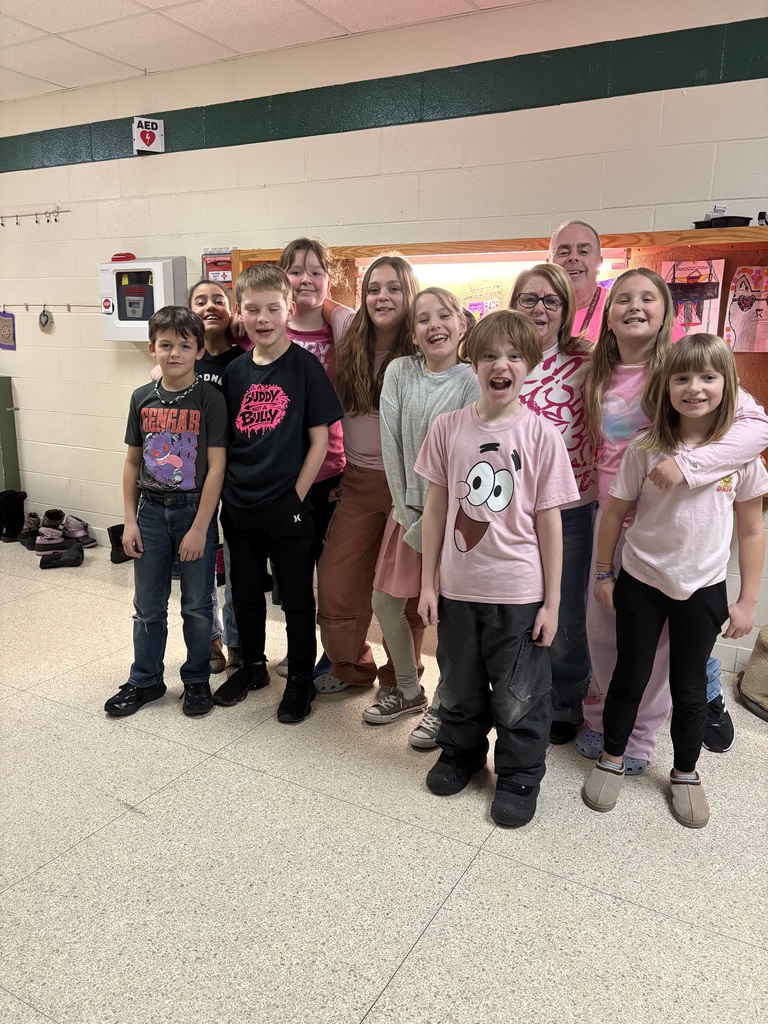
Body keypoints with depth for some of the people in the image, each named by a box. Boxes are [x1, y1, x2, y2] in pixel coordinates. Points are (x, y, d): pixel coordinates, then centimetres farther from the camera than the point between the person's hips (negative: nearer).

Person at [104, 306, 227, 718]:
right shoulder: (143, 398, 2)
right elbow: (132, 462, 8)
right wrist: (130, 521, 4)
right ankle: (145, 680, 30)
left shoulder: (209, 399, -9)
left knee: (197, 605, 9)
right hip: (151, 510, 4)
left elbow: (216, 466, -12)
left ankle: (197, 679, 27)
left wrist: (199, 528, -14)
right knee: (148, 605, 13)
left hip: (194, 510, -3)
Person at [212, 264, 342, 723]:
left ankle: (301, 680, 26)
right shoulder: (235, 371, 5)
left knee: (297, 597, 8)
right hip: (239, 507, 5)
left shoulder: (305, 366, -8)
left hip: (287, 508, -5)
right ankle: (253, 665, 39)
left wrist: (296, 496, -11)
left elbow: (319, 440, -9)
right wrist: (227, 491, 3)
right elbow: (222, 439, 11)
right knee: (245, 592, 18)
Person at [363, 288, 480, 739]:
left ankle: (444, 706, 21)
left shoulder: (472, 381, -11)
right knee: (385, 603, 11)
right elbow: (391, 444, -4)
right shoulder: (399, 372, 0)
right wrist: (407, 512, -7)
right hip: (408, 508, 5)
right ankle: (408, 690, 32)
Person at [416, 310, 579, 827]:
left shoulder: (542, 435, -9)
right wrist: (428, 582, 2)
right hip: (457, 586, 2)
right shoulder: (448, 427, -4)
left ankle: (519, 776, 35)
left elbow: (548, 521, -6)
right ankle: (461, 752, 46)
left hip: (519, 591, -2)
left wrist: (552, 600, -4)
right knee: (459, 685, 21)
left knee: (518, 695, 12)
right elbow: (436, 507, 1)